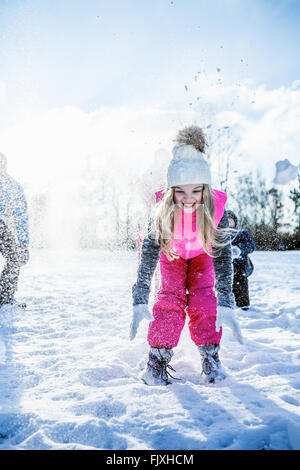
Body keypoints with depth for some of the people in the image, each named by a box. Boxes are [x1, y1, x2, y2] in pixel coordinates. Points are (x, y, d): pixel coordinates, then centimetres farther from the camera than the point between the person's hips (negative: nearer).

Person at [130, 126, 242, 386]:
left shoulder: (217, 209, -36)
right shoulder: (163, 211, -36)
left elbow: (223, 256, -32)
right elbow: (149, 255, -34)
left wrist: (225, 303, -37)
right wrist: (140, 301, -40)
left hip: (202, 254, 1)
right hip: (172, 254, 0)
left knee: (204, 299, -14)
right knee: (170, 297, -16)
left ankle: (211, 357, 2)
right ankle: (158, 360, -7)